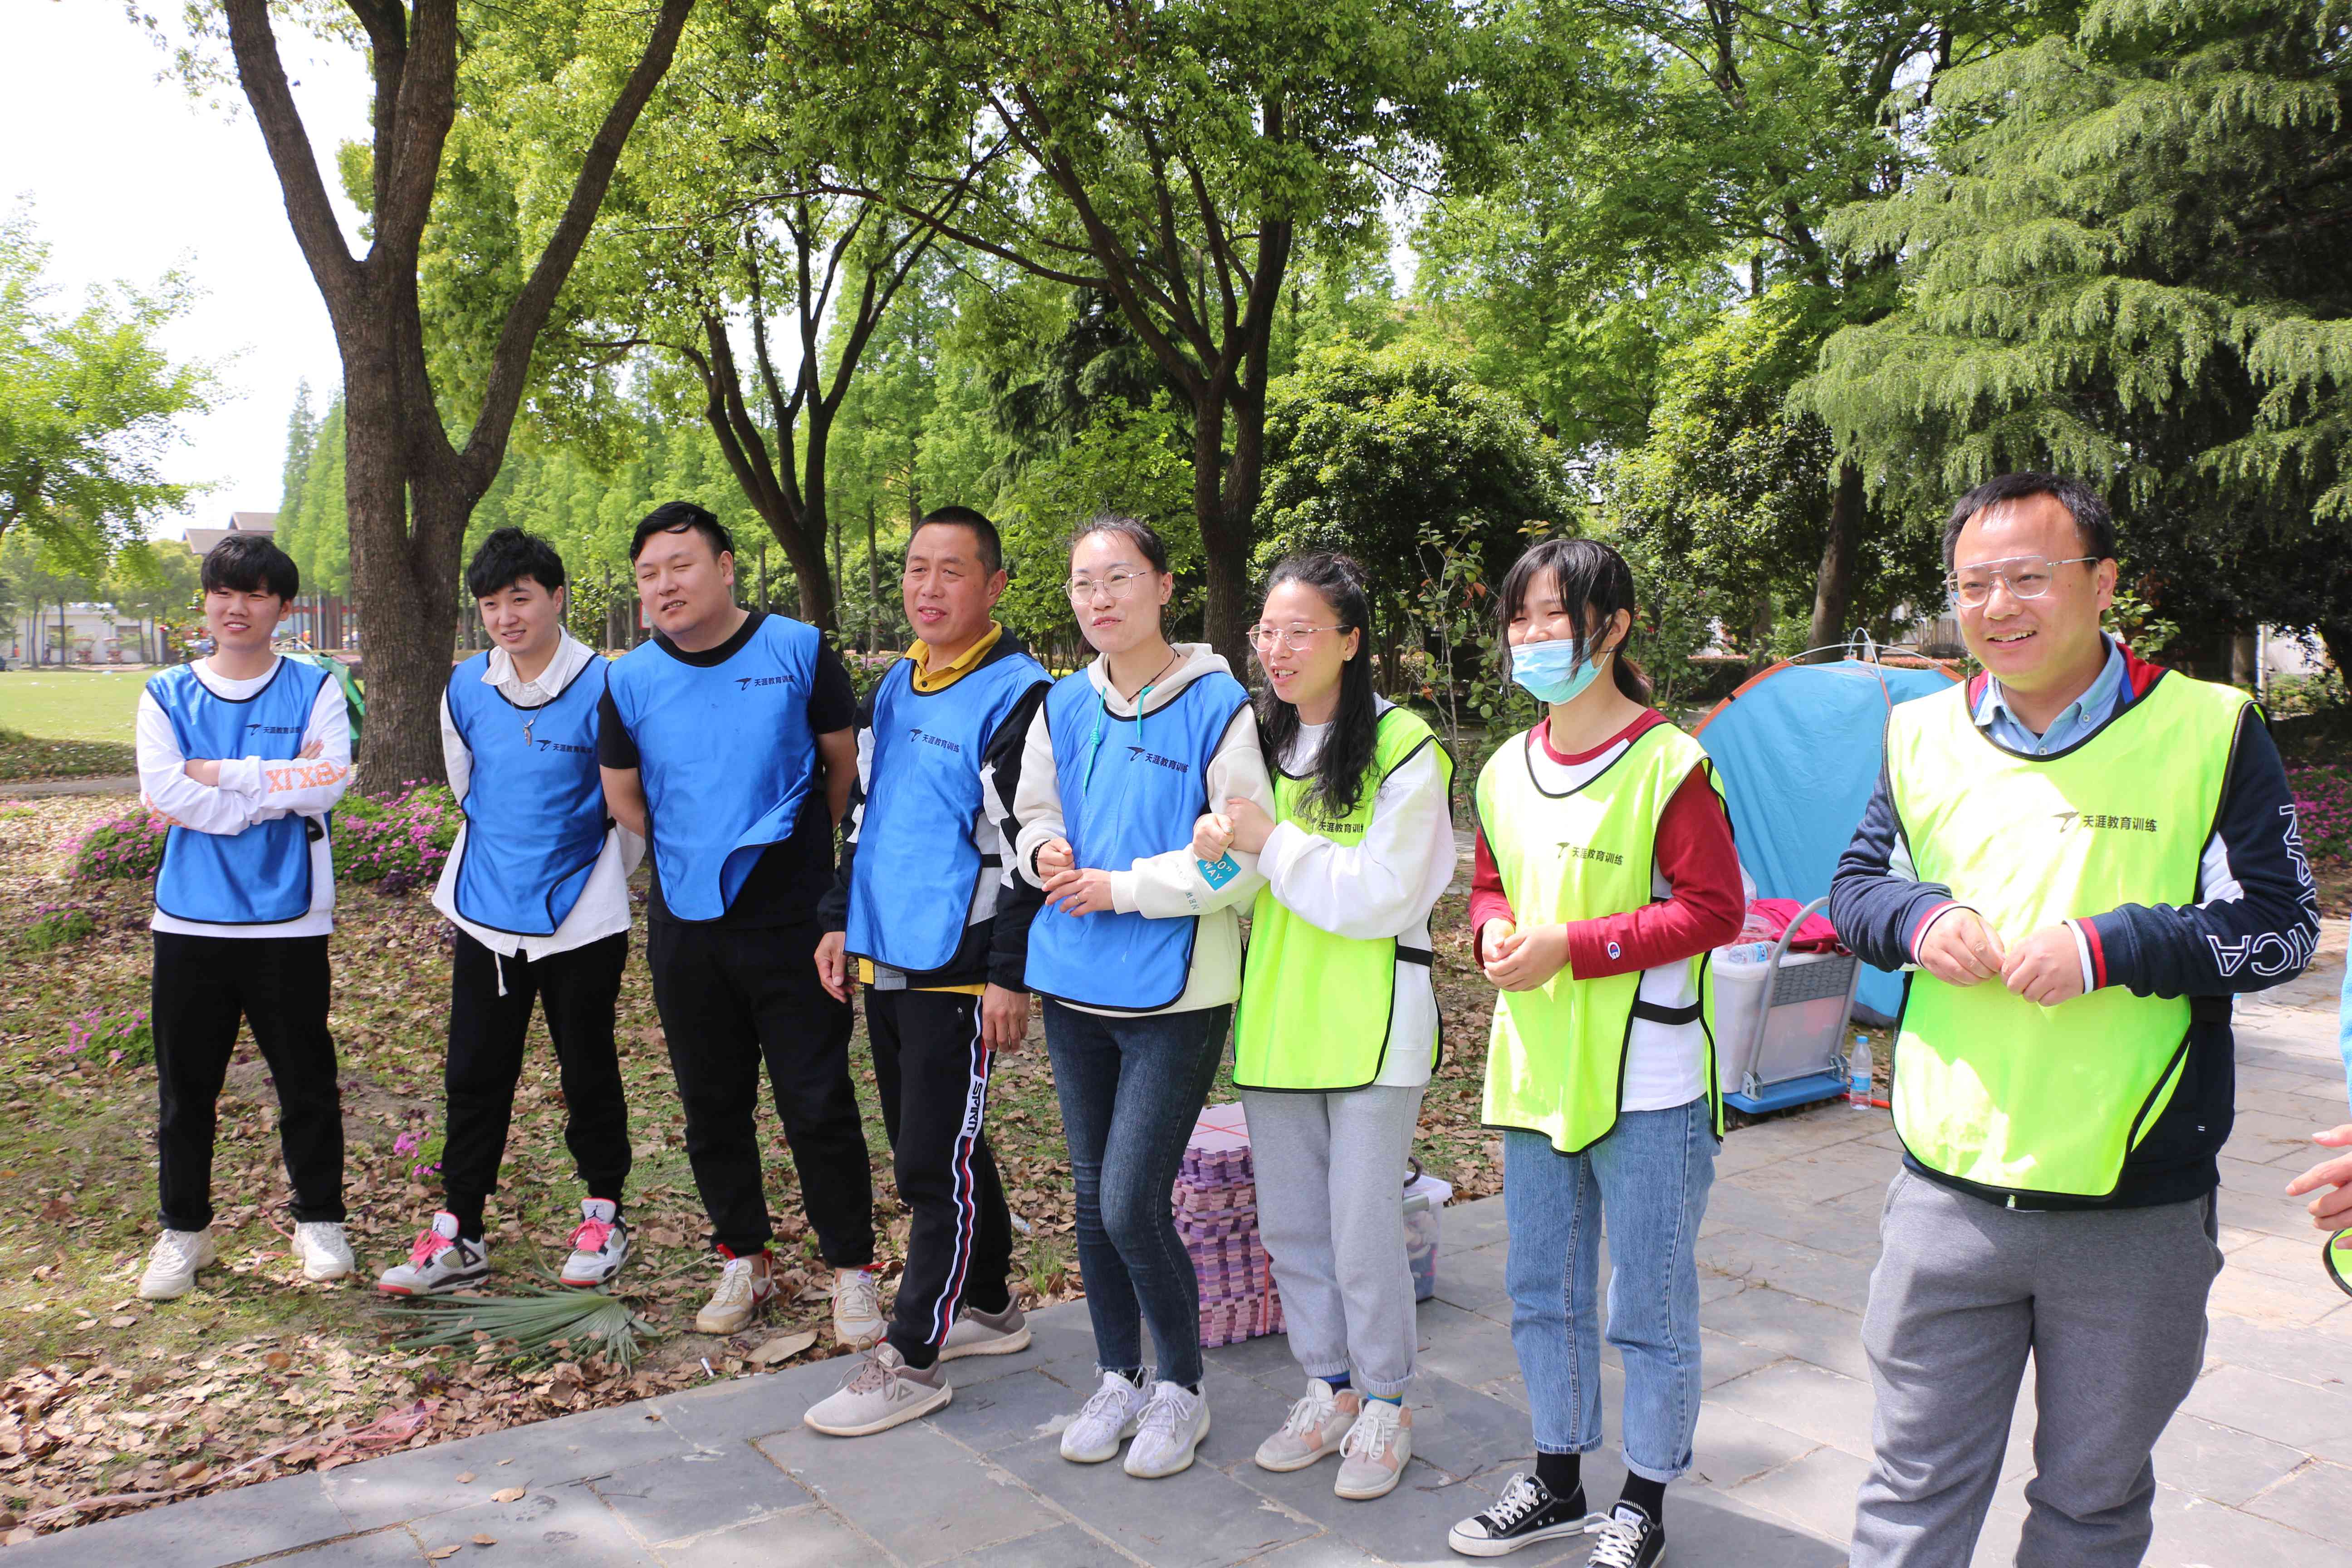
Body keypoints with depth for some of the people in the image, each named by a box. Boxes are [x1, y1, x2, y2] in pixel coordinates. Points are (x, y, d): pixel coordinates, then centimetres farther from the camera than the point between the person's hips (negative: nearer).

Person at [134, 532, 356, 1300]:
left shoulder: (314, 689, 2)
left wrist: (217, 774, -13)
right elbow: (162, 789, -10)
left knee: (307, 1083, 8)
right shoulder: (166, 696, 6)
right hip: (190, 921, 2)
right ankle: (184, 1230, 27)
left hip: (289, 922, -1)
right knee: (185, 1087, 10)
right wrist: (279, 787, -14)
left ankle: (319, 1222, 24)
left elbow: (331, 782, -14)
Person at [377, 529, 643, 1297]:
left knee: (589, 1074, 9)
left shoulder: (602, 688, -12)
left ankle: (603, 1217, 25)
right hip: (486, 916, 4)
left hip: (580, 920, -4)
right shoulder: (465, 688, 2)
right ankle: (457, 1233, 19)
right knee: (475, 1076, 9)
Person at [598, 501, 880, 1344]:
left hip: (792, 923, -3)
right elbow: (623, 799, 14)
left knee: (819, 1106, 0)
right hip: (686, 927, 3)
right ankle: (745, 1259, 30)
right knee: (713, 1107, 14)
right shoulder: (631, 680, 1)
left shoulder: (799, 651, -6)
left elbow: (843, 762, 5)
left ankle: (852, 1271, 15)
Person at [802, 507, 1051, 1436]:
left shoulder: (1017, 697, -12)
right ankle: (988, 1307, 32)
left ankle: (911, 1358, 10)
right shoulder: (893, 690, 13)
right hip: (882, 963, 9)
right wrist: (840, 921, 17)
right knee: (932, 1148, 17)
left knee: (936, 1162, -2)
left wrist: (1011, 976, -17)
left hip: (958, 974, -8)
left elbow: (1026, 847, -16)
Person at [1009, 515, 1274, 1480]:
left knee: (1133, 1206, -7)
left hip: (1174, 992, -6)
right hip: (1075, 983, 6)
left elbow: (1240, 854, -14)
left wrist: (1122, 888, -17)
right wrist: (1048, 853, -6)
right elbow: (1033, 811, 18)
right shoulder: (1064, 708, 7)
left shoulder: (1216, 706, -10)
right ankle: (1120, 1378, 33)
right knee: (1093, 1198, 14)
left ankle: (1181, 1390, 17)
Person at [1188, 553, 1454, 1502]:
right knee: (1289, 1224, 14)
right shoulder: (1256, 743, 8)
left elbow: (1384, 894, -18)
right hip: (1275, 1017, 6)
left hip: (1371, 1024, -6)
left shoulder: (1404, 751, -12)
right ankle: (1329, 1389, 32)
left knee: (1364, 1229, 2)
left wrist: (1274, 841, -20)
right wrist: (1216, 845, -11)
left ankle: (1384, 1405, 23)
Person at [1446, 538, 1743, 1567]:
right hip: (1533, 1071, 7)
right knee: (1542, 1290, 18)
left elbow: (1714, 907, -15)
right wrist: (1497, 933, -5)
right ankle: (1557, 1481, 36)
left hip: (1645, 1082, -6)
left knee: (1648, 1307, 7)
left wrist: (1573, 948, -20)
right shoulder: (1505, 770, 8)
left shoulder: (1669, 764, -13)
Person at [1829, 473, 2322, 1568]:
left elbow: (2280, 925, -4)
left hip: (2139, 1206, -1)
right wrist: (1918, 919, -10)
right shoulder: (1922, 736, 5)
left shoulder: (2210, 731, -4)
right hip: (1949, 1191, 2)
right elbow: (1855, 888, 13)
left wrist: (2108, 947, -19)